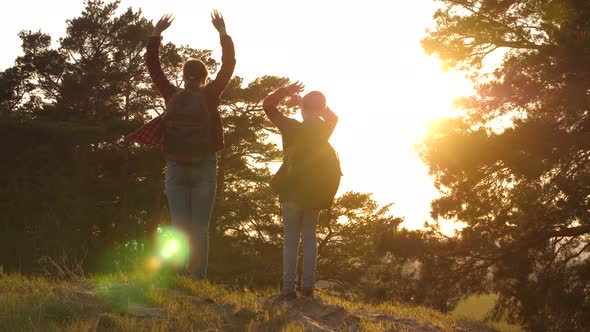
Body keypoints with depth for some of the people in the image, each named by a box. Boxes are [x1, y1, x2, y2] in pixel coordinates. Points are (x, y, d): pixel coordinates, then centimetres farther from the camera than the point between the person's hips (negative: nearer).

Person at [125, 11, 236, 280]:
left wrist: (156, 33, 12)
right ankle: (198, 280, -4)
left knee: (179, 225, 1)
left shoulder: (173, 96, 0)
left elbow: (152, 65, 8)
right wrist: (223, 34, 4)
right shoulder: (209, 95, -4)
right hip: (204, 168, -1)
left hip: (175, 168, 1)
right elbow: (229, 65, 2)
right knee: (200, 227, 0)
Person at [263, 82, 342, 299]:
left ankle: (289, 289, -7)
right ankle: (308, 286, -1)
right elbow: (332, 117, 27)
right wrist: (304, 102, 24)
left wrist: (286, 91, 0)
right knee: (309, 237, 8)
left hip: (293, 192, -3)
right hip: (315, 194, 3)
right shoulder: (324, 130, 2)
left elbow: (268, 105, -1)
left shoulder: (292, 128, -8)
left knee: (291, 239, 0)